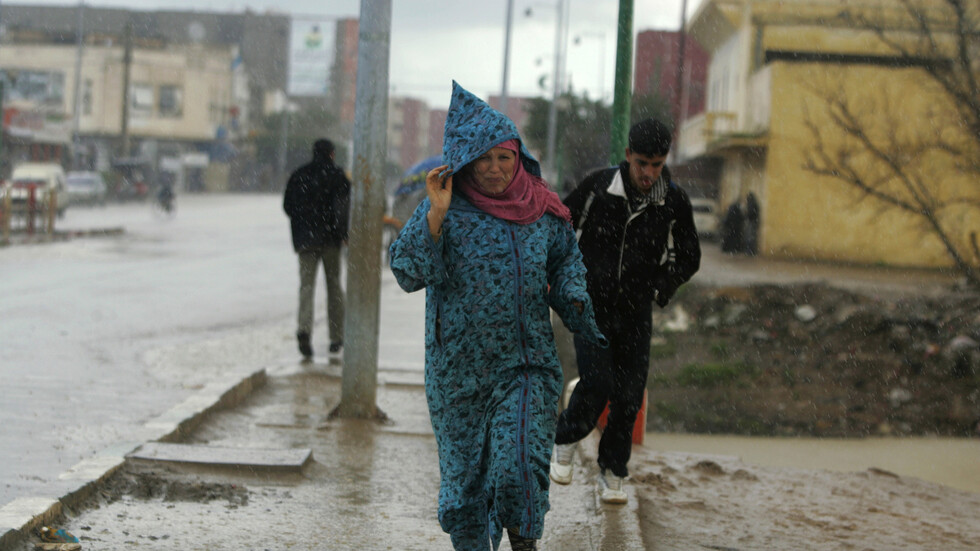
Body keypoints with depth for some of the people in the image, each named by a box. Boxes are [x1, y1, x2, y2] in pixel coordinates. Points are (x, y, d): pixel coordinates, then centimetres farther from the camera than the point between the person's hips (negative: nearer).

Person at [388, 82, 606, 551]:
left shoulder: (542, 209, 2)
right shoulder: (445, 209, -7)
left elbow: (566, 257, 19)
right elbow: (409, 272, -17)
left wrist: (572, 298, 0)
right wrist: (435, 215, -27)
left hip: (526, 362, 1)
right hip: (459, 367, -1)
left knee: (519, 465, -13)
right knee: (465, 468, 11)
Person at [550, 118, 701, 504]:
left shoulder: (674, 203, -5)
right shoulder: (598, 186, -8)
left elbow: (688, 258, 11)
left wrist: (659, 290, 1)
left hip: (636, 314, 2)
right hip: (591, 305, -2)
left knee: (629, 396, 0)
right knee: (597, 383, -17)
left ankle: (612, 474, 18)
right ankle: (566, 442, 11)